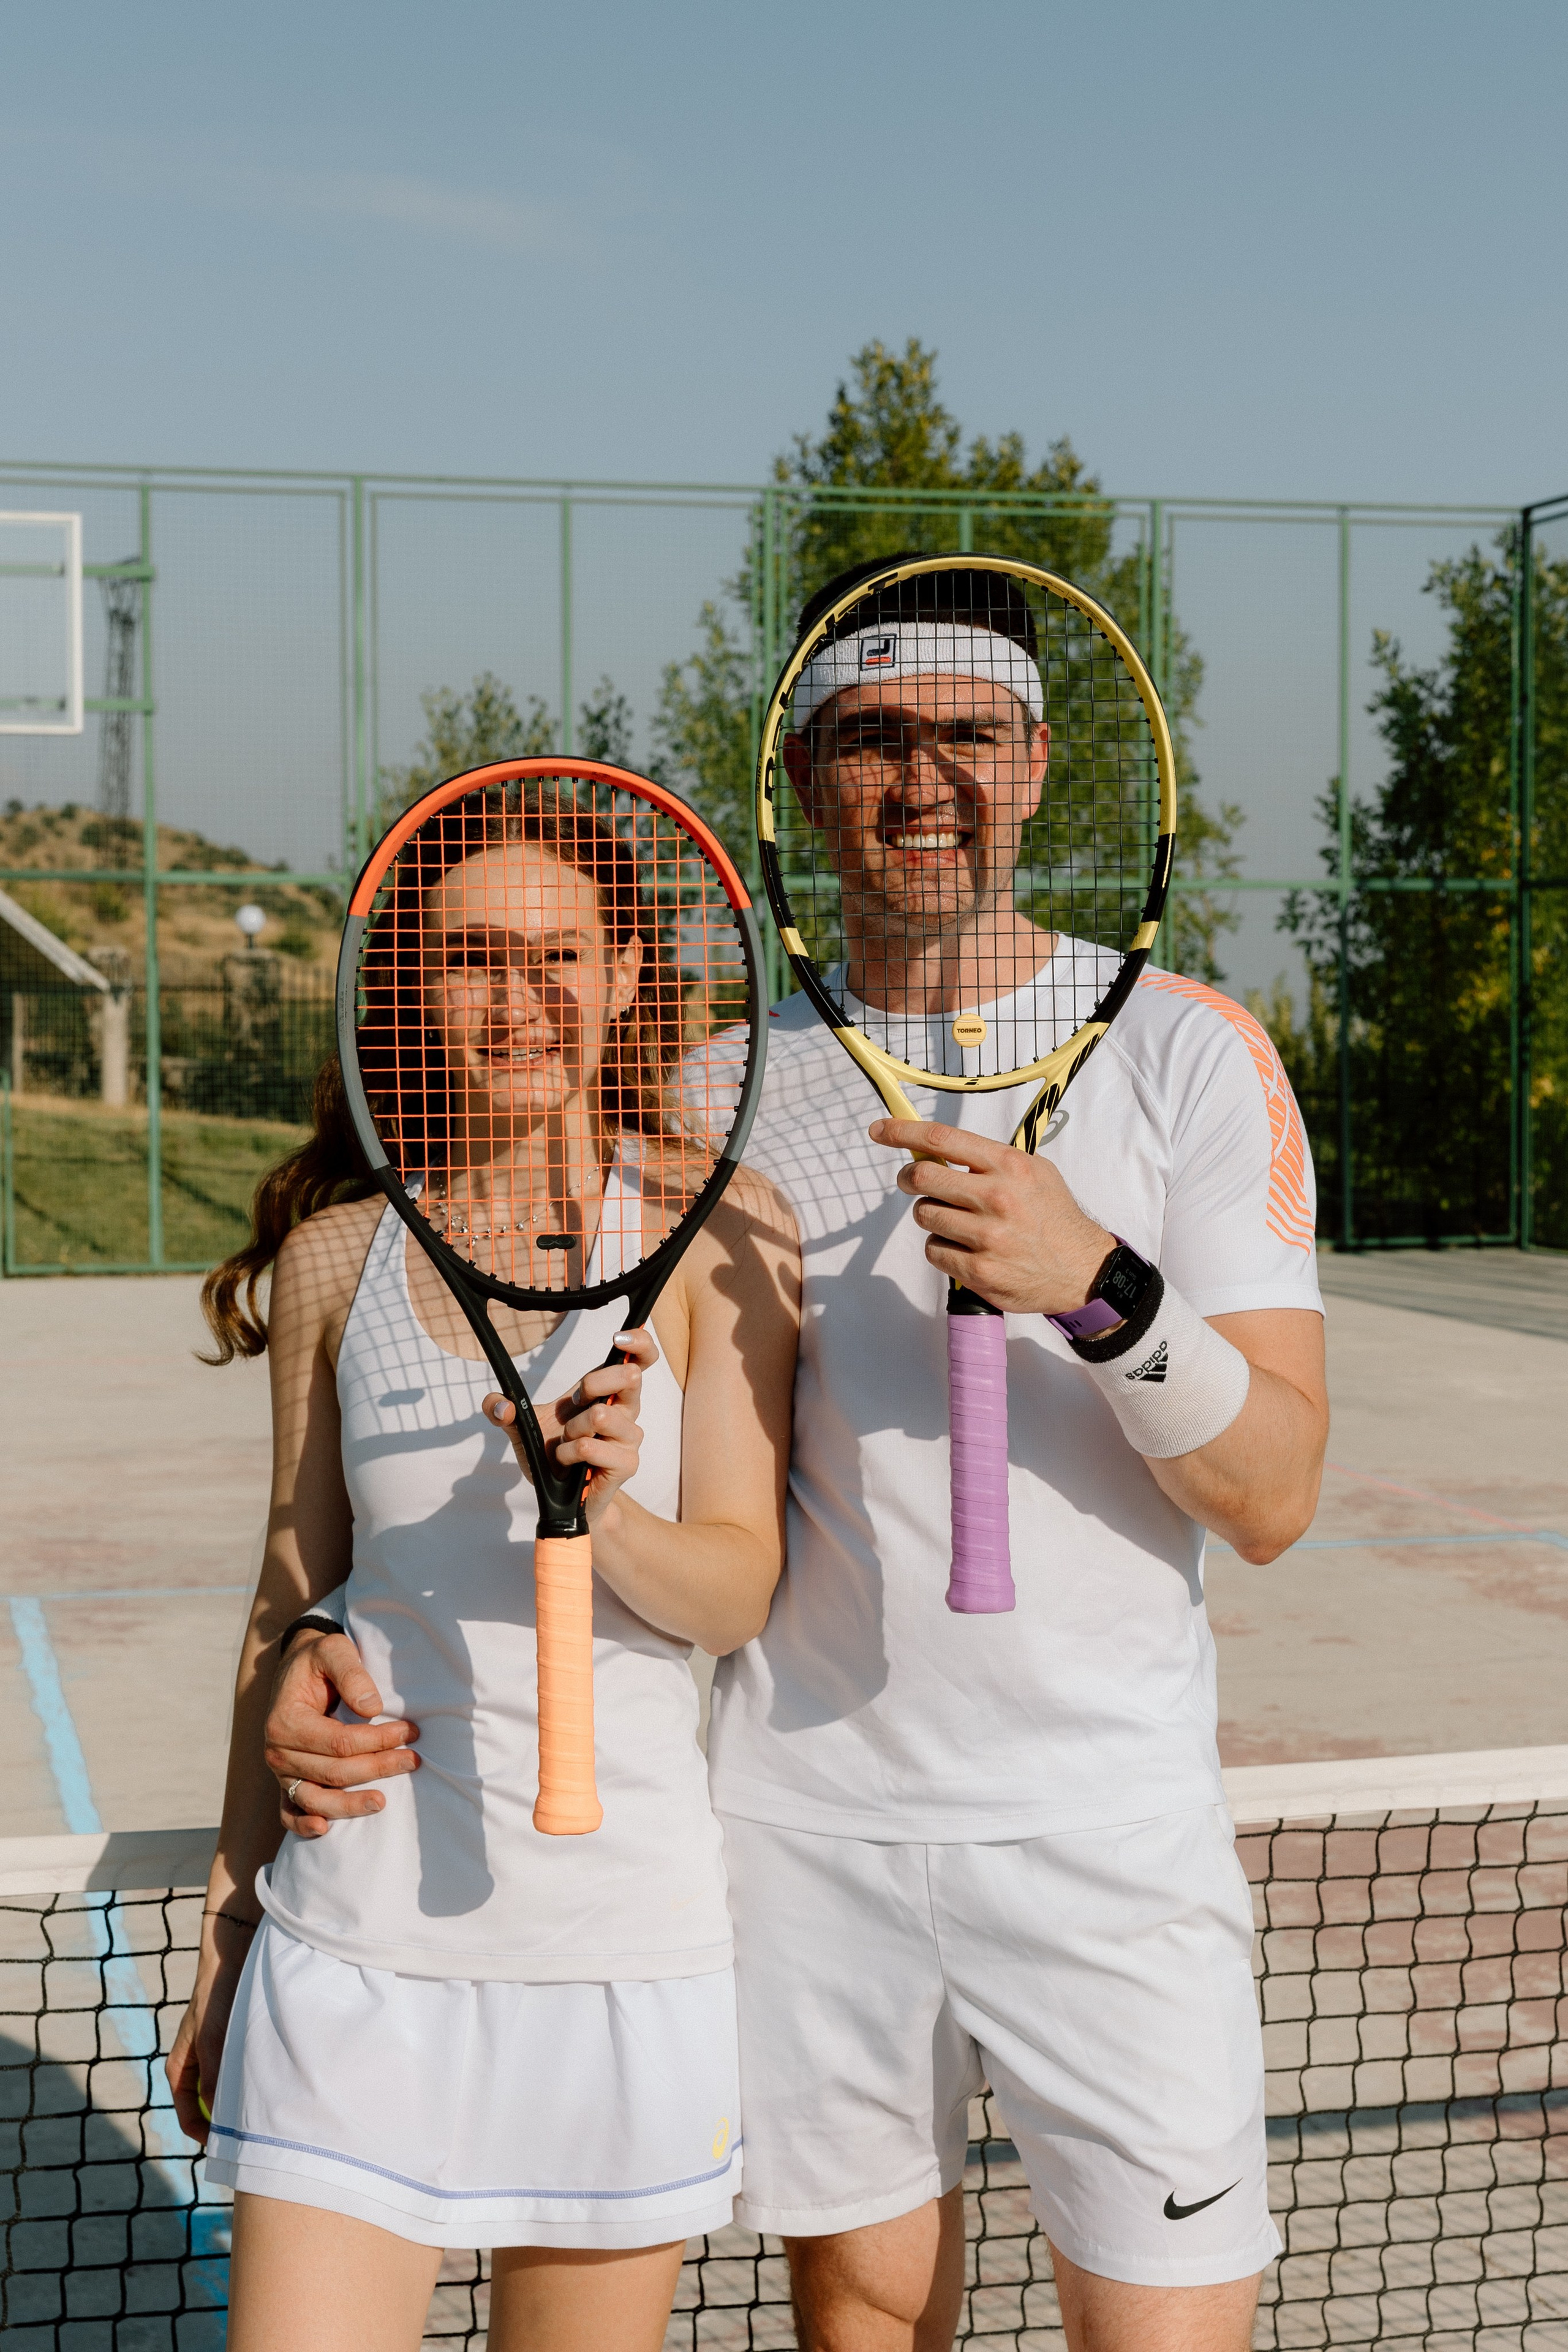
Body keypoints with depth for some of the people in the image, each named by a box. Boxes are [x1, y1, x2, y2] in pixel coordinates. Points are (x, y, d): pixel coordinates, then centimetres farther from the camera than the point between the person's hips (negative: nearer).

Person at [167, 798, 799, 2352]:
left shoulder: (715, 1233, -3)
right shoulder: (334, 1254, 4)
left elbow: (739, 1589, -6)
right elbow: (291, 1600, 12)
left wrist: (605, 1513, -27)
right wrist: (228, 1927, 16)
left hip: (626, 1943, -1)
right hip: (356, 1927, 1)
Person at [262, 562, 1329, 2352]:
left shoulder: (1189, 1051, -3)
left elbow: (1272, 1498, -9)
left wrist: (1099, 1284, -27)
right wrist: (338, 1637, -8)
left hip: (1106, 1824, -2)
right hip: (807, 1818, 2)